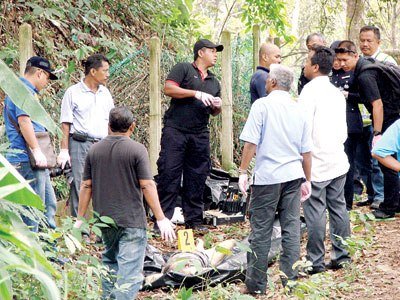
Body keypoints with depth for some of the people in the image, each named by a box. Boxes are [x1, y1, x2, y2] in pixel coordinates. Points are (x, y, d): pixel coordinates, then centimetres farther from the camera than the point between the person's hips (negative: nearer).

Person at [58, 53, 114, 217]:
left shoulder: (105, 93, 15)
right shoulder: (73, 92, -1)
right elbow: (66, 124, -3)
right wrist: (64, 151, -8)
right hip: (80, 144, -5)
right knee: (79, 187, -6)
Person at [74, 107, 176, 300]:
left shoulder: (95, 150, 5)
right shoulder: (137, 150, -8)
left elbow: (86, 186, 7)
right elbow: (147, 185, -11)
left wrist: (80, 219, 14)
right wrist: (161, 219, -7)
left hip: (104, 219, 5)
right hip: (131, 219, -5)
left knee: (110, 261, 23)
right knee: (129, 269, -7)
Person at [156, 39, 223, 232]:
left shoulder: (214, 82, 23)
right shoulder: (183, 69, 4)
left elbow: (214, 112, 28)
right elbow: (169, 89, -10)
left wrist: (217, 106, 4)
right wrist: (196, 94, -14)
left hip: (200, 135, 6)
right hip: (175, 131, -6)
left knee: (197, 177, 5)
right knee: (169, 174, -8)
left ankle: (194, 219, 12)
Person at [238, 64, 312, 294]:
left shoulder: (262, 105, -7)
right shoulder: (298, 109, 8)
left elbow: (251, 143, -11)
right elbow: (306, 151, 11)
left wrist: (243, 172, -4)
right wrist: (307, 180, 19)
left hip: (267, 177, -4)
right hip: (293, 176, 5)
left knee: (261, 231, 2)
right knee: (292, 228, 8)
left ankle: (256, 285, 6)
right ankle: (290, 281, 9)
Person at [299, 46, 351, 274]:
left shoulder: (311, 90, -12)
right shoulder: (337, 93, 12)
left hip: (316, 163, -8)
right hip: (338, 161, 8)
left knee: (315, 212, -3)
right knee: (338, 208, 11)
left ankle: (316, 262, 0)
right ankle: (341, 256, 15)